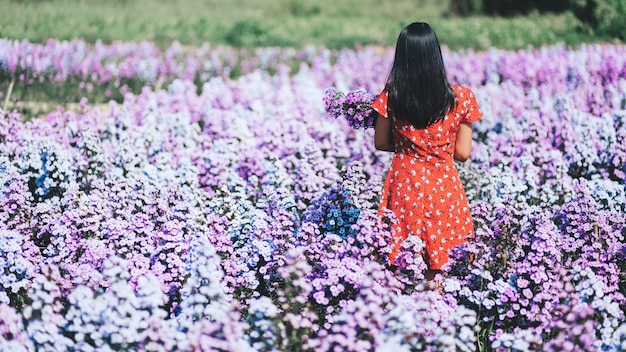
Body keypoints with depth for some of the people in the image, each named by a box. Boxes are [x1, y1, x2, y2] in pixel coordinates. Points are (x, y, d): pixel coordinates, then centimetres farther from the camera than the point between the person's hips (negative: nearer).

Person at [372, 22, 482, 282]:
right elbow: (462, 153, -4)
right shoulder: (461, 98, -10)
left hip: (404, 184, 1)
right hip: (443, 186, 0)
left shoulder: (391, 96, -9)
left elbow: (381, 143, 3)